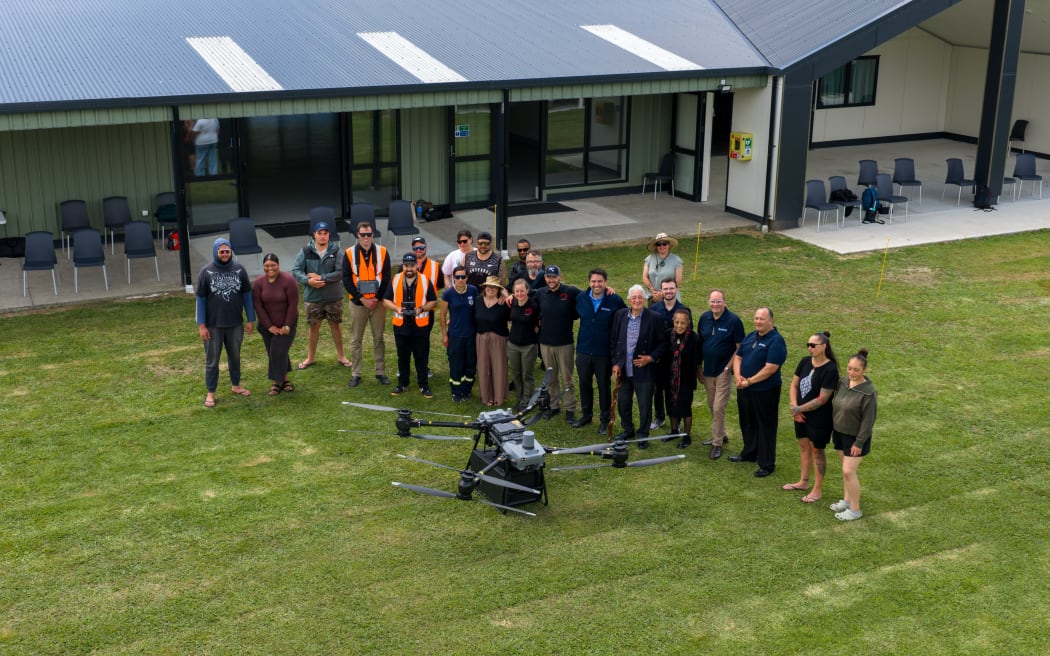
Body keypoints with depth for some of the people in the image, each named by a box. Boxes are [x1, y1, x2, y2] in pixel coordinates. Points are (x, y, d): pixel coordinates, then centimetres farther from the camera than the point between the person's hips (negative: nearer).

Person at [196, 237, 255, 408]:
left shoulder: (239, 269, -2)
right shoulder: (206, 271, -9)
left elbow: (247, 295, 4)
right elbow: (200, 299, -6)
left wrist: (251, 319, 4)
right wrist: (201, 325, -8)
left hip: (235, 323, 2)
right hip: (213, 325, -2)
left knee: (235, 356, 17)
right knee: (212, 360, 6)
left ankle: (235, 385, 34)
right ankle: (210, 393, 16)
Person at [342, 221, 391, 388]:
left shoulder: (382, 252, -1)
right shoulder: (349, 254, -4)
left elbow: (386, 278, 1)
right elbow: (346, 280, -5)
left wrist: (378, 298, -8)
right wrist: (362, 299, -10)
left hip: (378, 302, 1)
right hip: (357, 303, -1)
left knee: (379, 338, 8)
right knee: (355, 340, 5)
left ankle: (380, 372, 17)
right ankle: (355, 374, 13)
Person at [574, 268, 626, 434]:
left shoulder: (615, 301, -11)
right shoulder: (580, 298, -1)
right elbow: (574, 315, 17)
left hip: (604, 353, -3)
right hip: (583, 350, 3)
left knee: (604, 386, 8)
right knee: (584, 384, 15)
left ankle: (605, 419, 22)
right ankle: (586, 415, 32)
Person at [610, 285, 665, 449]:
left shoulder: (653, 318, -9)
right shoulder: (620, 316, 1)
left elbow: (662, 343, -2)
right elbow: (613, 341, 7)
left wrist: (651, 358, -13)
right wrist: (615, 363, 2)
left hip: (643, 369, -3)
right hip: (623, 369, 3)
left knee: (645, 404, 7)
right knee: (623, 402, 16)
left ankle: (643, 434, 24)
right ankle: (627, 430, 36)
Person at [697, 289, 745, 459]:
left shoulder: (733, 321, -12)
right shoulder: (704, 318, 2)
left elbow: (740, 348, -9)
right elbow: (699, 343, 9)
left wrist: (728, 367, -12)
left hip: (724, 371, -5)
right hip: (708, 371, 5)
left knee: (719, 408, -7)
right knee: (712, 407, 16)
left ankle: (717, 443, 2)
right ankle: (721, 435, 33)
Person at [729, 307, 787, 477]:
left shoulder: (776, 341, -15)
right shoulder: (750, 336, 9)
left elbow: (771, 368, -22)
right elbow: (738, 357, 12)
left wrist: (749, 381, -18)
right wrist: (738, 376, -6)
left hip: (765, 391, -8)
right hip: (745, 389, 8)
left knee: (765, 427, 1)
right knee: (747, 423, 20)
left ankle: (767, 464, 9)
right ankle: (749, 454, 38)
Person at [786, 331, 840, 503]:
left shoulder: (830, 370, -22)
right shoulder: (805, 362, -2)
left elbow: (822, 399, -21)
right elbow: (794, 385, 3)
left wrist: (799, 409, -16)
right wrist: (794, 407, -9)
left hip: (819, 418, -6)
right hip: (801, 414, 6)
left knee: (816, 451, 6)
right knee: (804, 446, 19)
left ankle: (818, 490, 19)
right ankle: (803, 482, 37)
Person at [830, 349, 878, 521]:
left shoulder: (868, 393, -23)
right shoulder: (843, 382, -3)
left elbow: (868, 420, -19)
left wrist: (859, 443, -16)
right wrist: (833, 428, 13)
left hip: (855, 436, -6)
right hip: (840, 432, 6)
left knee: (849, 471, -6)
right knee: (845, 468, 17)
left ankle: (855, 510, 7)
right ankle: (847, 500, 32)